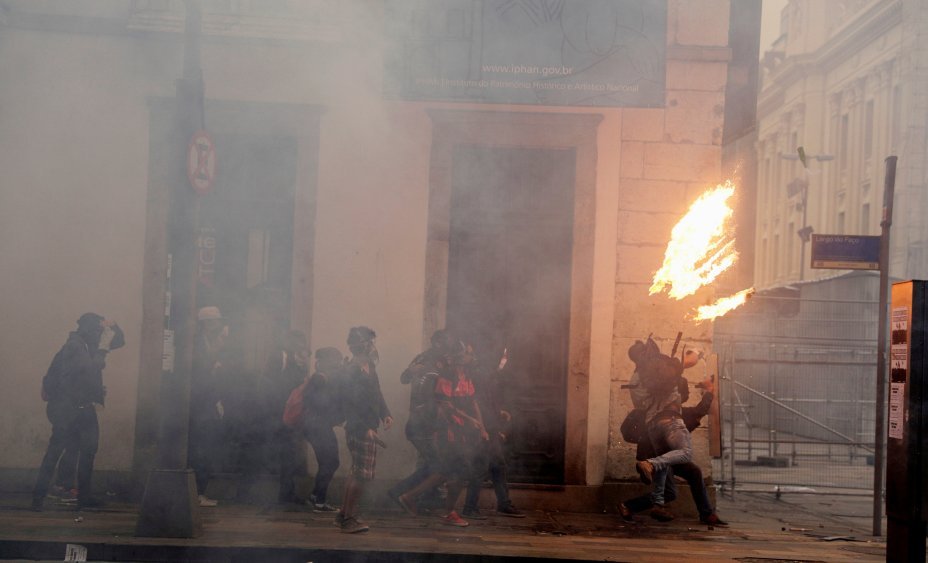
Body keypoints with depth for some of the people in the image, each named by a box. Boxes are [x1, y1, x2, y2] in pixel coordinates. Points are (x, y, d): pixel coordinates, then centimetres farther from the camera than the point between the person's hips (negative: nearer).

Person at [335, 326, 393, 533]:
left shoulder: (370, 367, 9)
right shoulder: (349, 373, -18)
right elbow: (349, 406, -19)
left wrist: (385, 414, 6)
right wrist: (365, 429, -21)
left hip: (368, 429, 9)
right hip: (359, 430, -9)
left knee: (357, 473, 16)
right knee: (362, 474, -7)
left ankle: (344, 515, 26)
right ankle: (348, 519, 3)